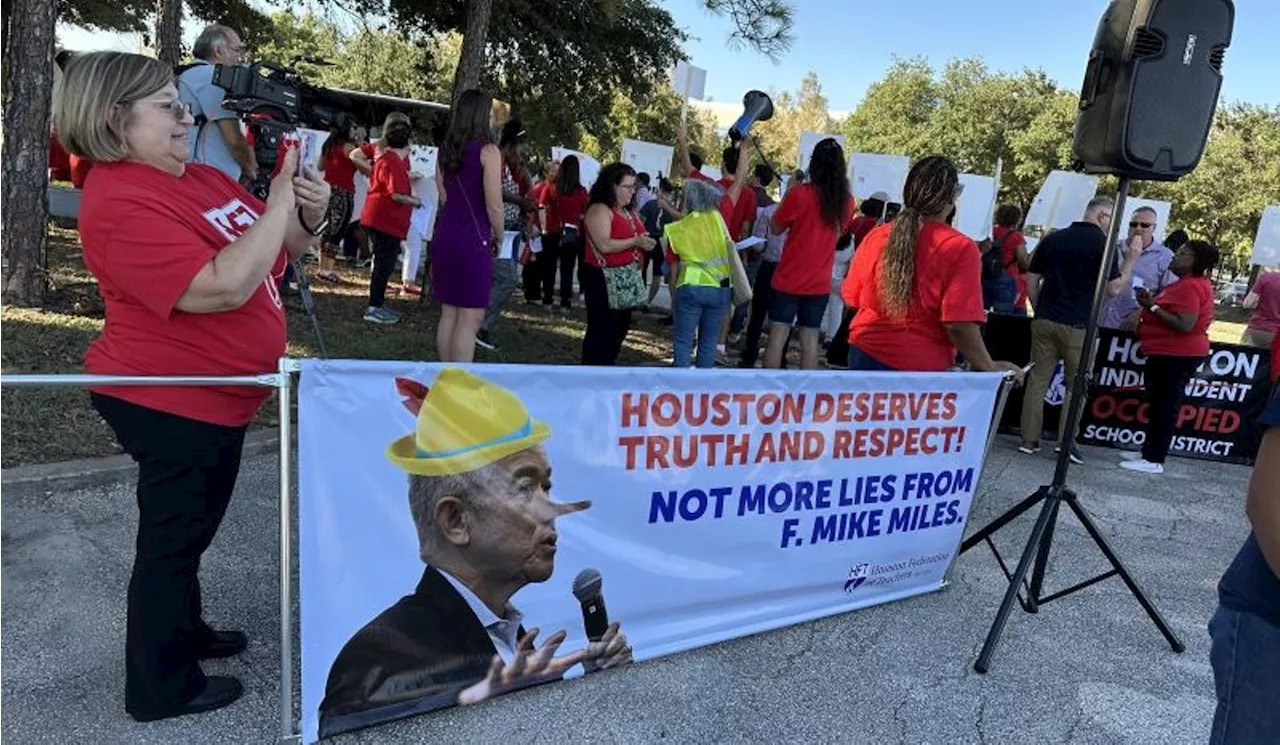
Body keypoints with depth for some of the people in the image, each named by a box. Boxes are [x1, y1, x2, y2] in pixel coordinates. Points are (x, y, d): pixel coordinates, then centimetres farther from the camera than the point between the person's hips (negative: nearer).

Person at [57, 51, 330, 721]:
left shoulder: (203, 178, 6)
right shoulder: (120, 203, -23)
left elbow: (276, 252, 13)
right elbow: (224, 286, -33)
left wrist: (308, 217, -8)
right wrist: (279, 200, -27)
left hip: (214, 397, 9)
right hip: (169, 403, -9)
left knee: (190, 529, 24)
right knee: (173, 537, 6)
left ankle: (185, 631, 46)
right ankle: (161, 687, 24)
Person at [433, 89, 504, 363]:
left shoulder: (445, 150, 10)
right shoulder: (488, 151, -10)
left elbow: (444, 198, 13)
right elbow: (493, 206, -12)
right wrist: (499, 238, 2)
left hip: (445, 236, 7)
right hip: (473, 240, -7)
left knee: (448, 313, 14)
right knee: (470, 318, -2)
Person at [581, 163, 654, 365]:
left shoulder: (628, 212, 16)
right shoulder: (599, 210, -12)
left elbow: (634, 238, 30)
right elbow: (604, 245, -23)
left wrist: (645, 243, 8)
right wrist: (635, 242, -20)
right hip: (602, 280, -9)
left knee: (619, 328, 15)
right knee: (601, 331, -8)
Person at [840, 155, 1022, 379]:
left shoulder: (876, 236, -2)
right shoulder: (959, 248, -13)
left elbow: (852, 298, 9)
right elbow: (958, 325, -18)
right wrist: (990, 368, -6)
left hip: (864, 354, 4)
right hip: (919, 368, -4)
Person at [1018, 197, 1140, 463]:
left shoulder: (1053, 238, 10)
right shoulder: (1102, 243, -4)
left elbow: (1032, 280, 11)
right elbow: (1113, 289, -6)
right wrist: (1131, 262, 6)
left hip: (1044, 321, 4)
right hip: (1077, 325, -4)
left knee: (1037, 380, 6)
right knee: (1076, 385, 8)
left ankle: (1029, 439, 8)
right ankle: (1067, 442, 5)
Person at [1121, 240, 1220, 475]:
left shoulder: (1190, 286, -18)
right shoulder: (1190, 282, 17)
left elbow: (1184, 325, -26)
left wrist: (1152, 307, -21)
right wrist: (1151, 304, 12)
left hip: (1176, 356, -11)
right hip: (1168, 354, 11)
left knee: (1165, 406, -6)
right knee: (1158, 404, 16)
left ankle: (1154, 460, -2)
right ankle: (1149, 451, 25)